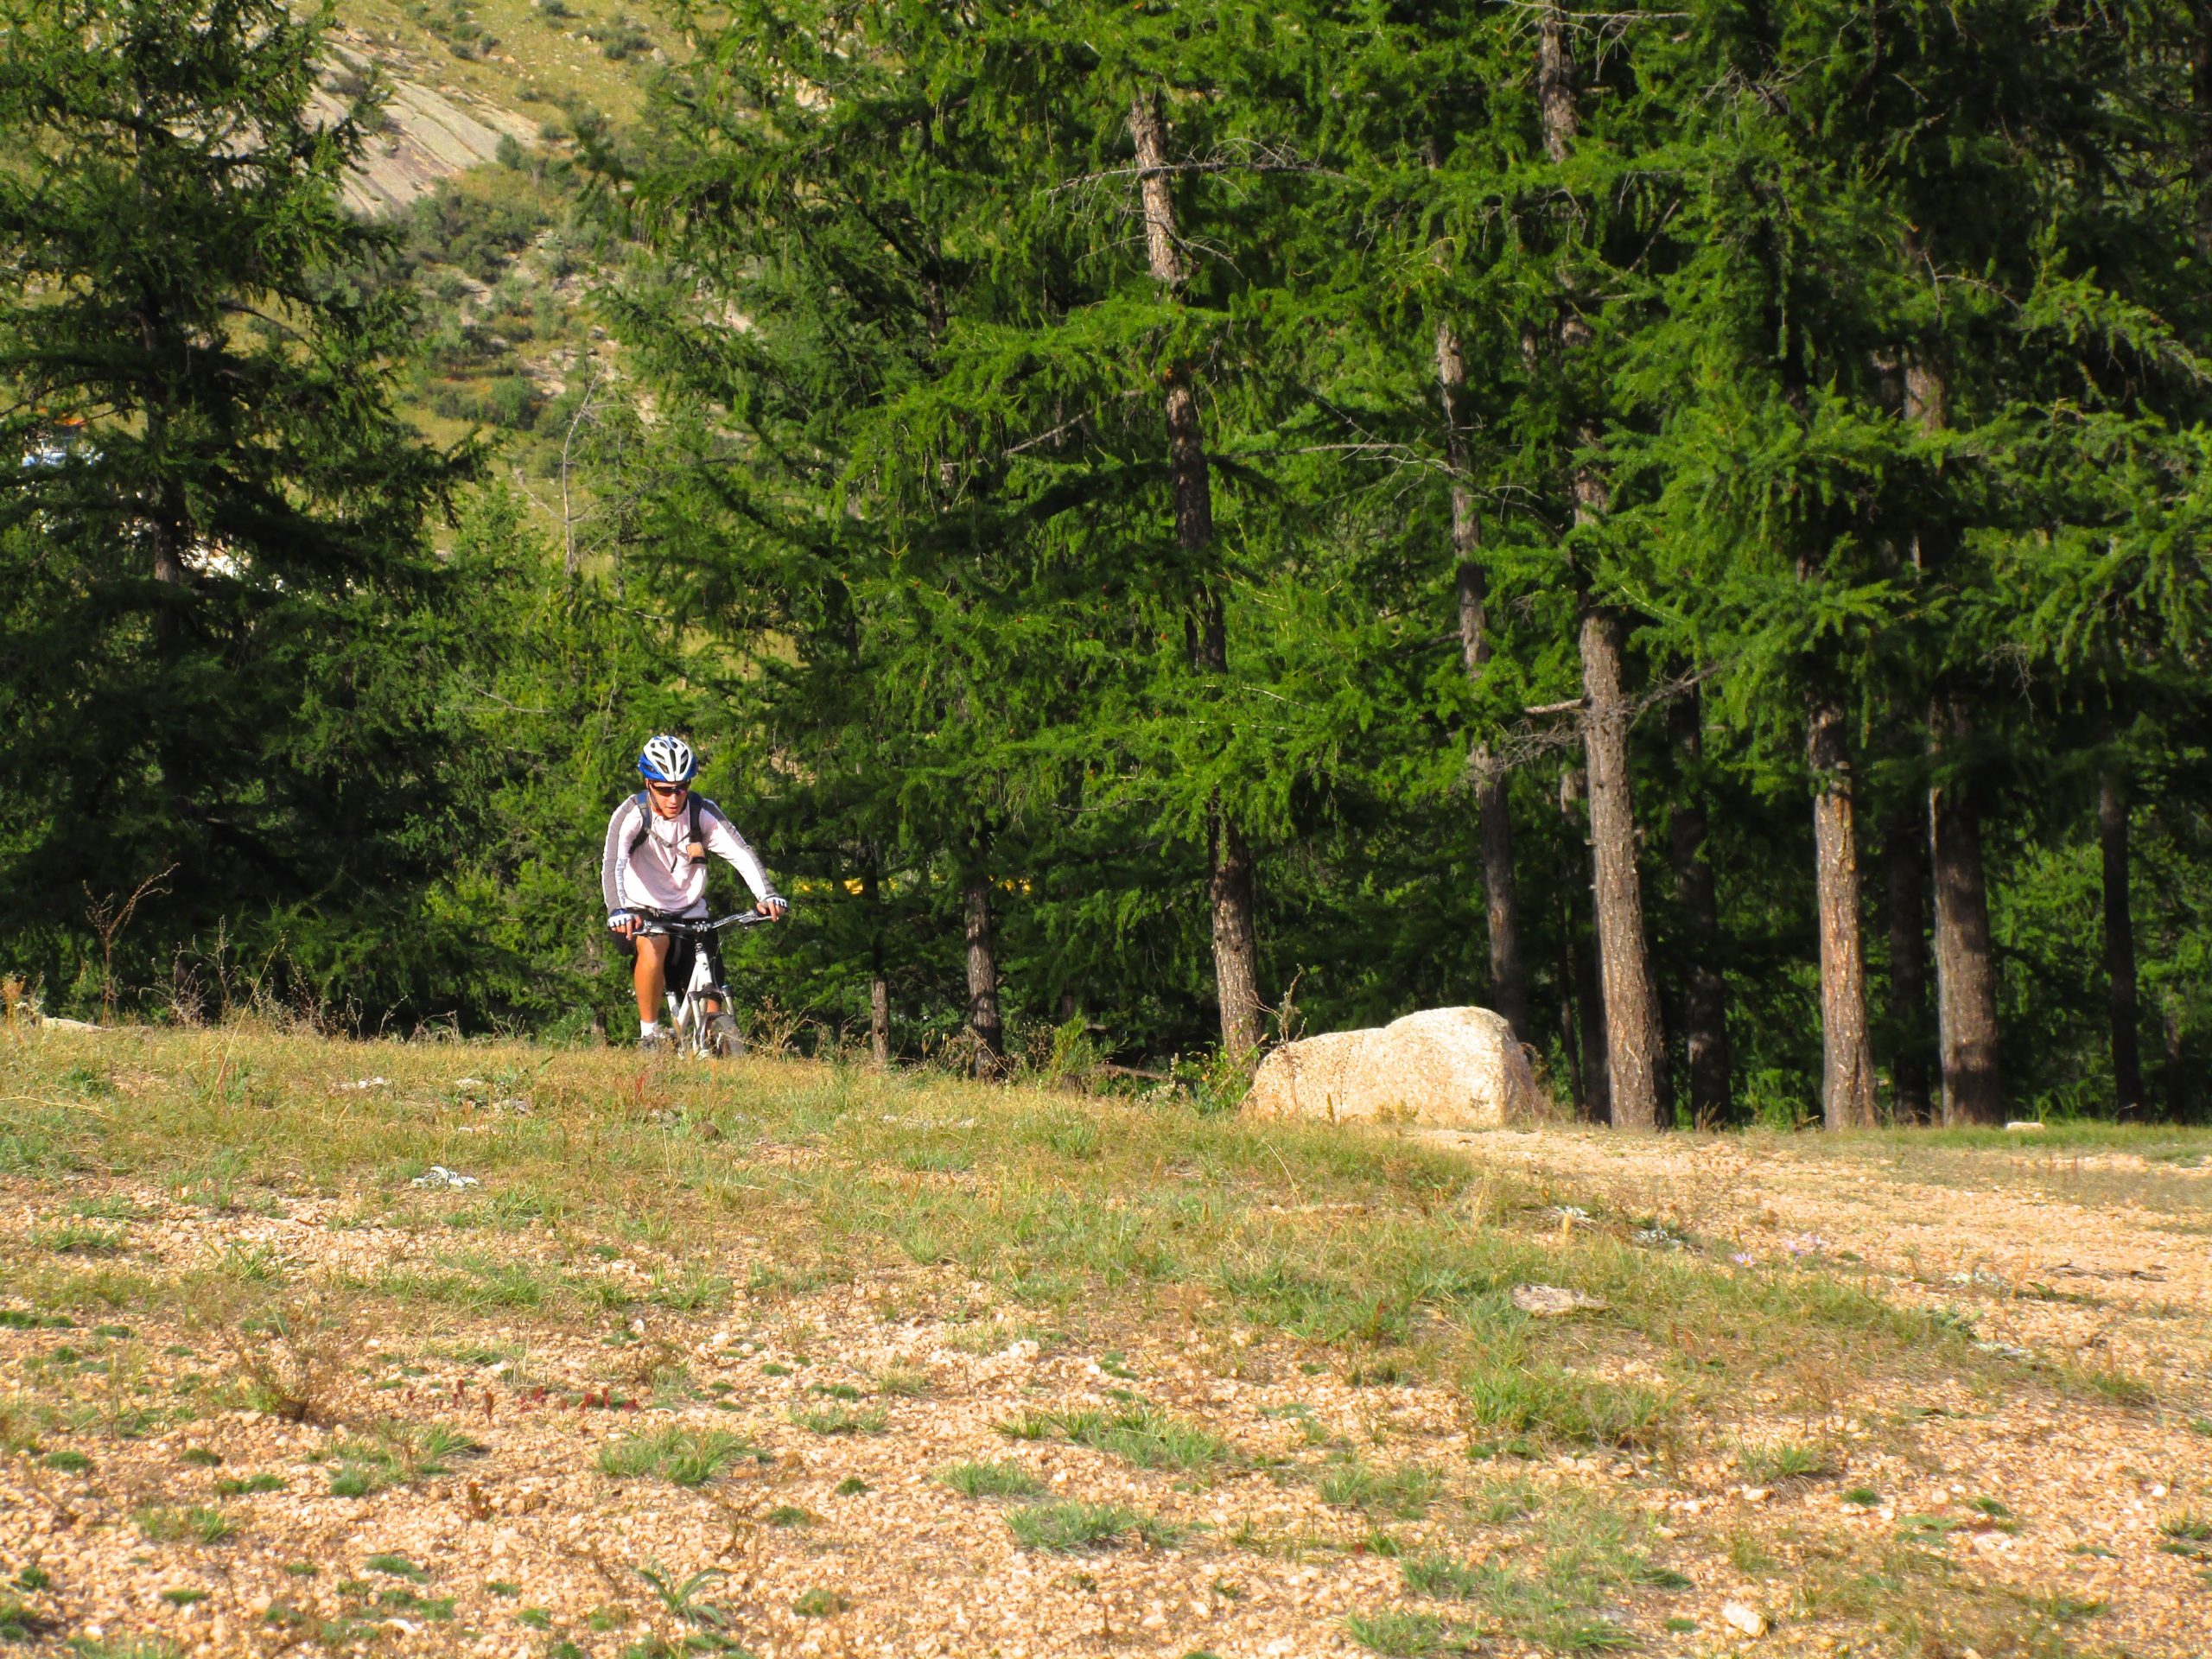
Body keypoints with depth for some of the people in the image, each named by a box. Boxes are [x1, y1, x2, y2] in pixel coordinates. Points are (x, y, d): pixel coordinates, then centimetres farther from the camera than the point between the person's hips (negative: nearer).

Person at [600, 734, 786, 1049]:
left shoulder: (703, 812, -12)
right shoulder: (632, 813, -18)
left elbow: (741, 853, -22)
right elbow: (612, 863, -32)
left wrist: (767, 896, -40)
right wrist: (617, 911, -50)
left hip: (689, 911, 3)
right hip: (643, 911, -3)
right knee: (653, 945, -33)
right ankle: (649, 1034, -21)